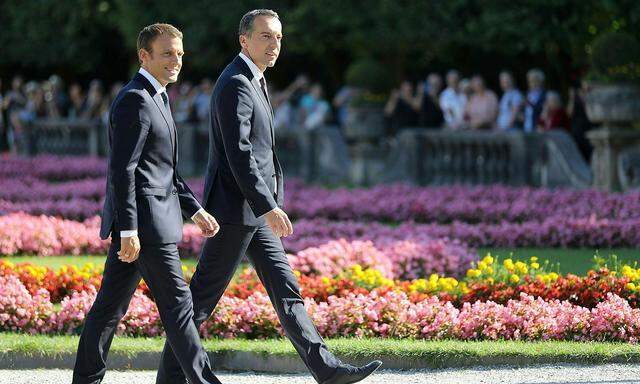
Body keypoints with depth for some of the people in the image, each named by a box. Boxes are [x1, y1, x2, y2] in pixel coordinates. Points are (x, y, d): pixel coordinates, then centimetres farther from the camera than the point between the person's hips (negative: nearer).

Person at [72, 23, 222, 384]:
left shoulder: (157, 98, 18)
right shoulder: (135, 100, -14)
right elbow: (122, 171, -19)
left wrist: (196, 210, 20)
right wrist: (128, 231, -23)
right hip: (145, 222, -10)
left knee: (111, 304, 12)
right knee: (177, 302, -8)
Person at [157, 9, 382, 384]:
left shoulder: (253, 82, 16)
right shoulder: (235, 85, -17)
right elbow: (238, 155, -23)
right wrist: (270, 209, -26)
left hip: (253, 209, 10)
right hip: (236, 209, -10)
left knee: (286, 289, 5)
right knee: (204, 295, -3)